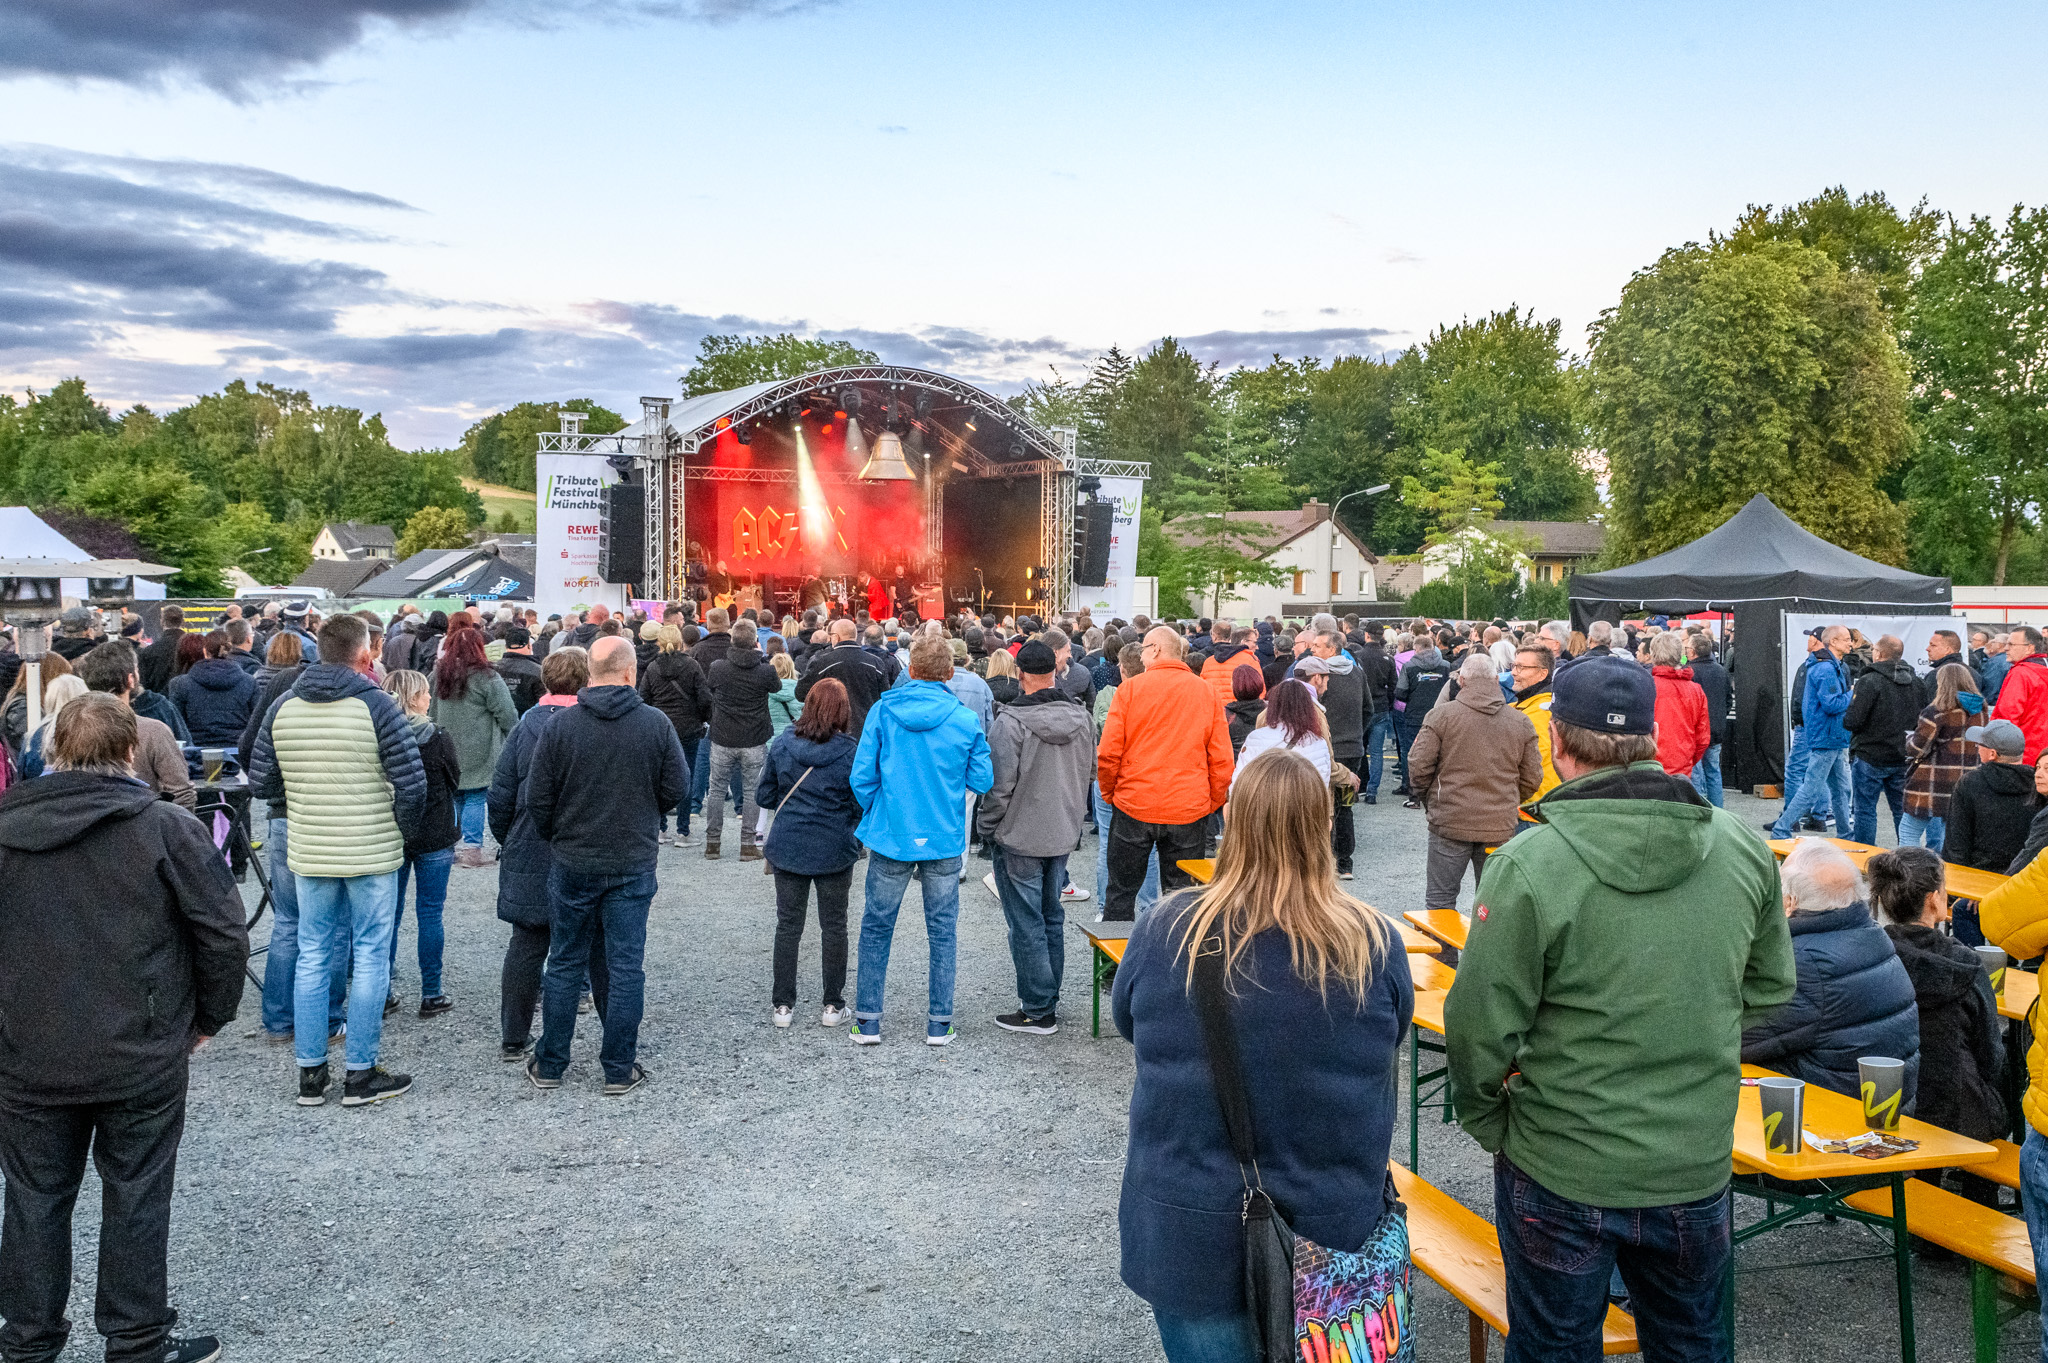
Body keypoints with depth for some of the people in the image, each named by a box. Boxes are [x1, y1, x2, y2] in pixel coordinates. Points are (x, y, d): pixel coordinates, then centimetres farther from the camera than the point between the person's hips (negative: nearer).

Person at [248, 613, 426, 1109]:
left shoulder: (282, 707, 1)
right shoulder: (375, 705, -13)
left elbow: (260, 782, 5)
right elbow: (412, 783, -15)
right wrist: (403, 830, 2)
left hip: (307, 854, 4)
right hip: (372, 853, -4)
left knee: (312, 957, 13)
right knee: (370, 958, 5)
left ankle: (310, 1073, 19)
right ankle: (361, 1075, 11)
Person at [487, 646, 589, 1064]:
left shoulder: (524, 726, -1)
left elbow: (499, 796, 2)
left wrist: (507, 841, 15)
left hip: (529, 858, 3)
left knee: (527, 947, 11)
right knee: (599, 950, 8)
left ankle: (513, 1040, 18)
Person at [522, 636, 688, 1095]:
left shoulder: (560, 724, -8)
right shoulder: (656, 723, -9)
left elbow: (537, 799, -5)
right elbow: (677, 790, -4)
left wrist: (556, 840, 14)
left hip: (572, 864, 1)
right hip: (633, 864, -1)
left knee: (565, 964, 13)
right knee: (626, 967, 7)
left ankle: (550, 1065, 21)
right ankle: (620, 1070, 12)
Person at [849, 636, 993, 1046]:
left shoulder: (883, 711, -7)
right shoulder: (964, 720, -7)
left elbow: (862, 776, -6)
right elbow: (982, 782, -2)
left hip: (891, 836, 0)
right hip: (944, 840, 0)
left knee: (876, 927, 12)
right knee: (942, 931, 11)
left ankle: (867, 1021, 17)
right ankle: (939, 1024, 15)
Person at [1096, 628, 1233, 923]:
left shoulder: (1130, 688, -4)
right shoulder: (1207, 691, 2)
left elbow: (1108, 753, -6)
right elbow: (1222, 759, 1)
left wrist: (1109, 794, 9)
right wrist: (1212, 804, 12)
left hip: (1133, 808, -1)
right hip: (1188, 810, 1)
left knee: (1121, 891, 11)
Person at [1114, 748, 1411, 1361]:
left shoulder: (1163, 931, -17)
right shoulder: (1375, 943, -15)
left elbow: (1126, 1023, 3)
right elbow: (1388, 1051, 3)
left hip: (1189, 1235, -1)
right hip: (1335, 1233, 1)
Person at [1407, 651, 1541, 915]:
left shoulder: (1442, 715, -6)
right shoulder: (1520, 722, 4)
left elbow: (1418, 765, -7)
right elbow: (1532, 779, 7)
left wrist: (1430, 800, 10)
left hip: (1449, 824, -3)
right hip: (1500, 827, 3)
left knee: (1440, 900, 6)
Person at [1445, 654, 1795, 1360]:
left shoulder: (1529, 866, -22)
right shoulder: (1742, 849, -6)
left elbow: (1482, 1025, -18)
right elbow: (1769, 987, 8)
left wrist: (1485, 1120, 0)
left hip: (1563, 1175, -4)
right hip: (1698, 1164, 4)